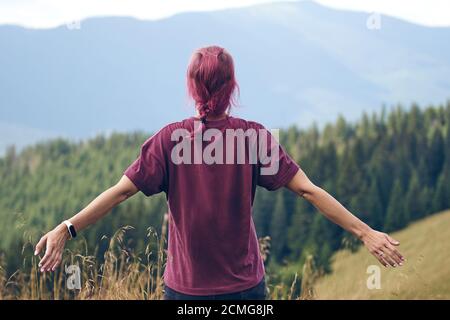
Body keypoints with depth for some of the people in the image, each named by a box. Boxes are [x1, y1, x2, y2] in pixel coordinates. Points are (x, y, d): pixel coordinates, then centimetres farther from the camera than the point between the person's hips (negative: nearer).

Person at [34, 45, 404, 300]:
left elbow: (121, 191, -11)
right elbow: (308, 190, -11)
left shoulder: (170, 139, -8)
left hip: (185, 289, 0)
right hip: (245, 286, 0)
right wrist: (364, 231, -8)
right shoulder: (254, 136, -8)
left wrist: (67, 228, -7)